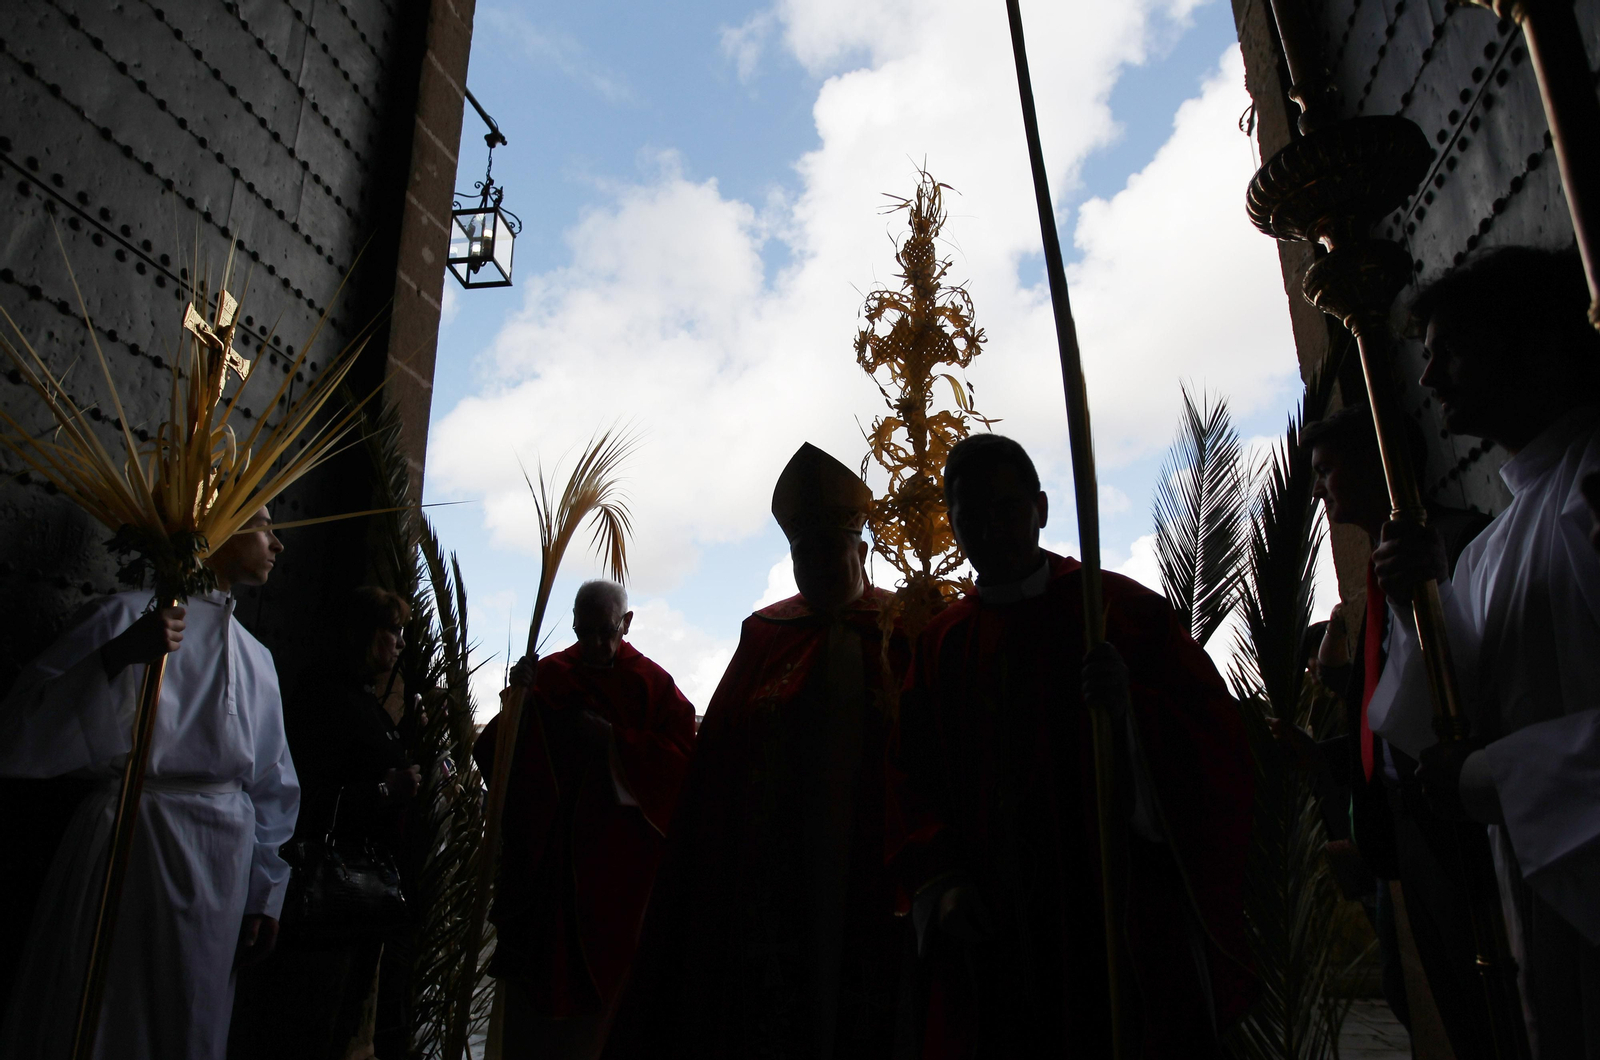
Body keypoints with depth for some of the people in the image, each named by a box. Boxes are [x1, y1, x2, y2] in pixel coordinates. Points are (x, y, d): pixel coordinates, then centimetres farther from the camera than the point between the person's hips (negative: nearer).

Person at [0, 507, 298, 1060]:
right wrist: (119, 656, -27)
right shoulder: (126, 616, -6)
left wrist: (265, 896, 13)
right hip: (130, 853, -6)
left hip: (221, 882, 6)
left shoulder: (257, 659, 13)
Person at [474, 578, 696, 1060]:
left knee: (605, 975, 3)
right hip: (547, 856, 2)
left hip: (618, 862, -2)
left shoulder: (652, 685, 1)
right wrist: (518, 699, -17)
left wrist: (613, 740, -17)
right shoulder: (548, 676, 6)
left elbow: (679, 760, -8)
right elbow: (497, 755, 0)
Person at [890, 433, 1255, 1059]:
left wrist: (1130, 711, -25)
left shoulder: (1120, 608, -1)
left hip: (1119, 922, -2)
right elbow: (916, 778, 8)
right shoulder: (942, 644, 9)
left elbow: (1213, 737, -6)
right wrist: (940, 883, -6)